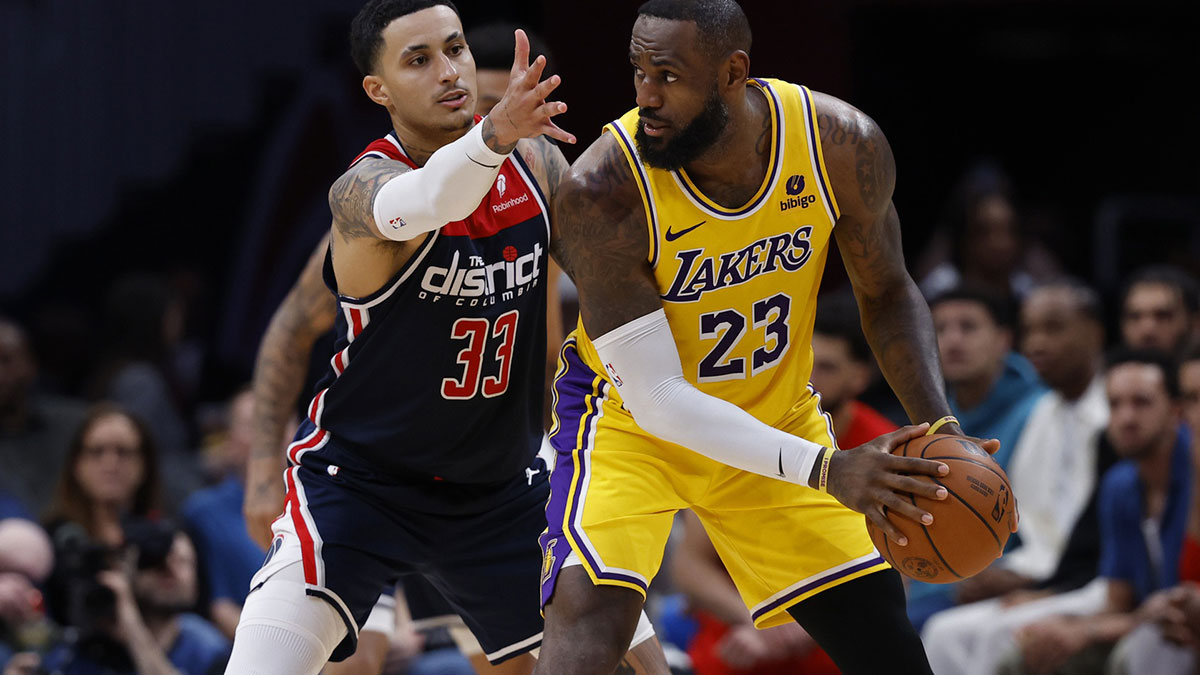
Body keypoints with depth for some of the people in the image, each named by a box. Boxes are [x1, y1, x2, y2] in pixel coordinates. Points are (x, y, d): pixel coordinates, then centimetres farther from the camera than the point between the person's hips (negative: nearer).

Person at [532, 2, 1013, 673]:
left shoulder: (843, 146, -21)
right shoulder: (602, 192, -32)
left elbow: (887, 294, -2)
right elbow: (654, 397, -30)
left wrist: (940, 428, -19)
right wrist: (822, 470, -38)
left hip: (775, 412, 4)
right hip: (631, 419, -4)